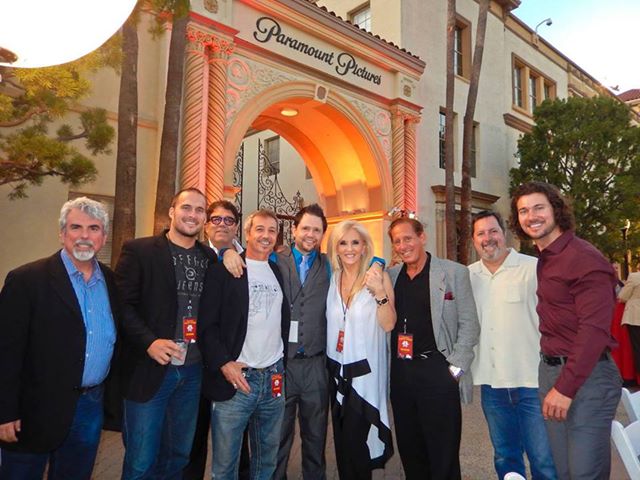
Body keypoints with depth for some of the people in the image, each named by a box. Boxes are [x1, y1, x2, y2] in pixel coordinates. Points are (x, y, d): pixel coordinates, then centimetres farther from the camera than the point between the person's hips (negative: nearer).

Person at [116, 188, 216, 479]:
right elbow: (121, 304, -9)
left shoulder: (210, 257, 6)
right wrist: (149, 342, -19)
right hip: (149, 370, -4)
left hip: (193, 371, 4)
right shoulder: (139, 250, -5)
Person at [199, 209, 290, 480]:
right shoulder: (224, 270, -3)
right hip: (234, 378, -4)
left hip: (274, 379, 4)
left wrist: (283, 362, 12)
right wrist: (223, 363, -14)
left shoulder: (279, 273, 11)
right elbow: (207, 323, -6)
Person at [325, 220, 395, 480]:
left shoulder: (378, 276, -9)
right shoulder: (330, 278, 1)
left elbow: (388, 324, -14)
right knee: (342, 439, 16)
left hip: (365, 371, -4)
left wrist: (380, 292, -28)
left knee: (355, 441, 1)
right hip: (336, 370, 4)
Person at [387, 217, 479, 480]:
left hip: (437, 370, -4)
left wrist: (456, 368, -10)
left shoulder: (454, 272, -4)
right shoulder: (390, 276, 8)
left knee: (443, 452, 7)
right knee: (409, 448, 17)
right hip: (400, 372, 4)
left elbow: (469, 324, -5)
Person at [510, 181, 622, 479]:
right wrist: (553, 380, 8)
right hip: (550, 370, 8)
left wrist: (566, 387, -19)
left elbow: (594, 329, -20)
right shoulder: (544, 260, 10)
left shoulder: (584, 258, -15)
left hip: (586, 376, -7)